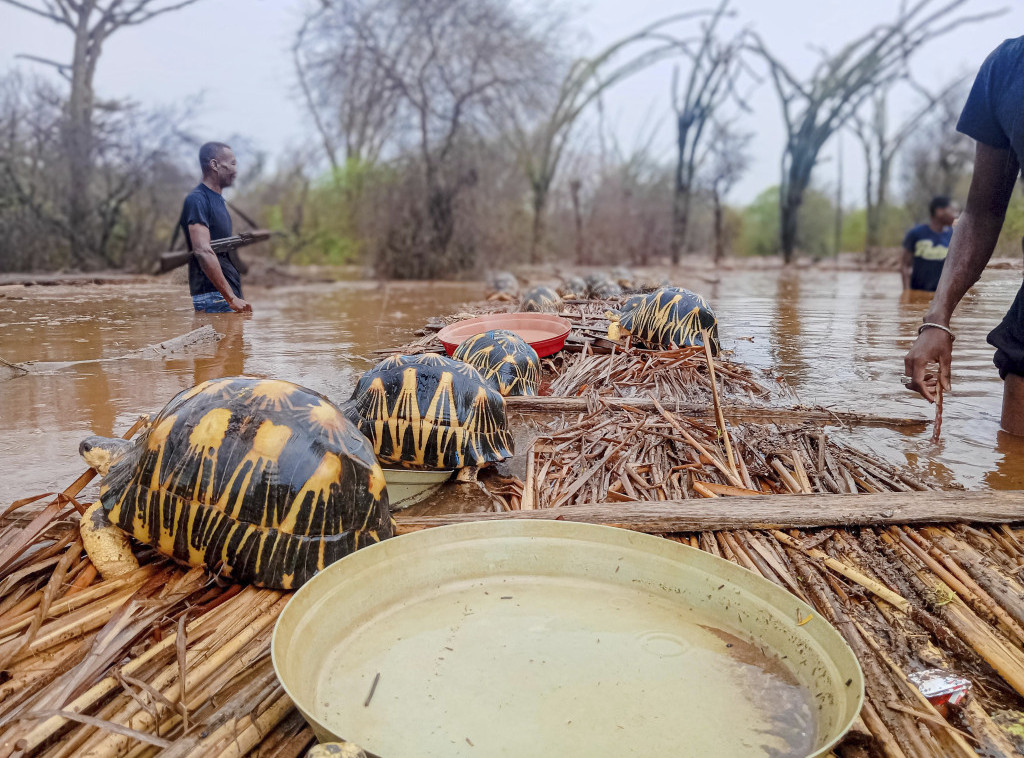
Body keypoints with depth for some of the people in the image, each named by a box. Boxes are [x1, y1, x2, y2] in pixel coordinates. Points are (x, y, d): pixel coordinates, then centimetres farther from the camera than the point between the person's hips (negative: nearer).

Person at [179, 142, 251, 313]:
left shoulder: (218, 200, 20)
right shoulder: (197, 200, -10)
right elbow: (203, 251, -21)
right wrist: (231, 298, -25)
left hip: (229, 294, 9)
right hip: (212, 295, -9)